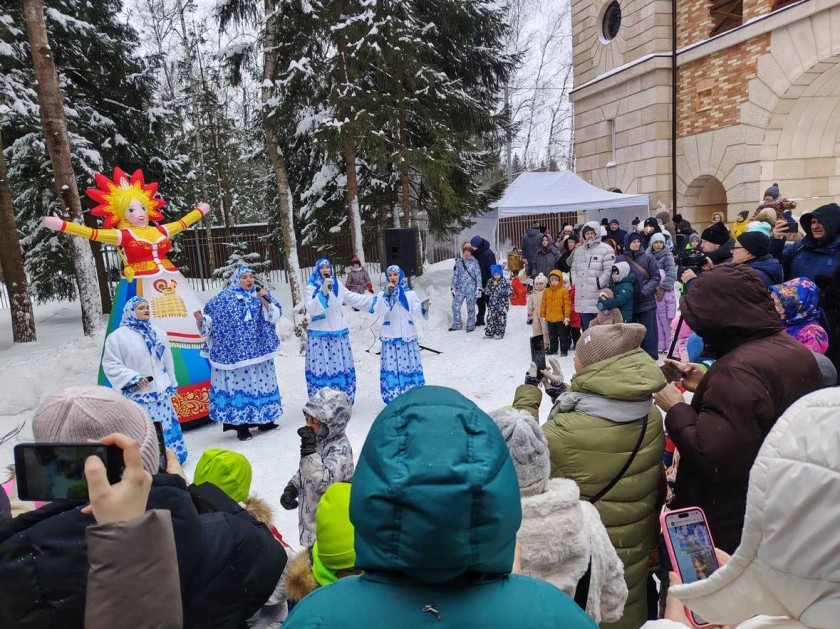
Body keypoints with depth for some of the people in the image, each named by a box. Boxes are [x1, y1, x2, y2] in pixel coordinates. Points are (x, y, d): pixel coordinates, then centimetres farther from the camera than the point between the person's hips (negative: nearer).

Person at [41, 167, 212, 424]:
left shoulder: (160, 231, 14)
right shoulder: (121, 236, 1)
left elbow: (181, 224, 30)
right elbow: (91, 233, -10)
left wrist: (199, 212, 44)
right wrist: (62, 225, -22)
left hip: (171, 286, 5)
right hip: (140, 290, -5)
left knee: (190, 329, 6)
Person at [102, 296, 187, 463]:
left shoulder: (158, 333, 10)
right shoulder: (117, 336, -6)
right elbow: (110, 364, -7)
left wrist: (171, 385, 17)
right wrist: (133, 378, -17)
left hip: (160, 392, 5)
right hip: (138, 396, -5)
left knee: (165, 428, 10)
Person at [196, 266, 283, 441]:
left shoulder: (261, 294, 6)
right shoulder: (225, 297, -1)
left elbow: (274, 317, -1)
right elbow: (212, 318, -1)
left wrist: (265, 300, -13)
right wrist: (201, 319, -21)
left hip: (258, 350, 3)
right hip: (236, 352, -3)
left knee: (260, 382, 9)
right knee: (238, 383, -2)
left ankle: (264, 420, 21)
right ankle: (241, 425, 6)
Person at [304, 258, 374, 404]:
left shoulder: (337, 285, 12)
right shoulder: (311, 288, -2)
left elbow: (353, 298, 22)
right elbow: (311, 308, -16)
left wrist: (375, 300, 23)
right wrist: (323, 291, -25)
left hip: (338, 332, 5)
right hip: (320, 334, -5)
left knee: (341, 366, 7)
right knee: (321, 367, -8)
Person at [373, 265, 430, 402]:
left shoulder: (410, 293, 4)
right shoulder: (383, 293, 3)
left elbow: (416, 311, -6)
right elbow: (378, 311, -12)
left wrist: (423, 307, -28)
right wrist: (386, 295, -20)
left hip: (408, 335, 1)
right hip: (390, 336, -1)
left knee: (410, 364, 7)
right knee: (391, 365, 2)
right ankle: (392, 396, 11)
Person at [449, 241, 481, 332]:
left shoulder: (474, 262, -1)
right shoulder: (458, 262, 5)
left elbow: (478, 275, -2)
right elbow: (455, 275, 8)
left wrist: (479, 288, -7)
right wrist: (453, 287, 5)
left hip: (471, 289, -2)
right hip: (460, 289, 2)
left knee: (471, 308, 7)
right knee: (455, 306, 0)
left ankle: (471, 326, 19)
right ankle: (457, 325, 15)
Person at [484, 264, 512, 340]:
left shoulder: (505, 281, -5)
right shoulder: (490, 281, 6)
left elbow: (509, 291, -5)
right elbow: (486, 292, 4)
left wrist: (502, 291, -23)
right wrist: (493, 286, -11)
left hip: (502, 303, -3)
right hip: (492, 303, 3)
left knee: (501, 318, -1)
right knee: (490, 317, 5)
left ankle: (499, 333, 9)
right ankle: (489, 333, 15)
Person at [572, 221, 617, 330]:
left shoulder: (606, 249, -4)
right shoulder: (579, 250, 19)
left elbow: (609, 270, -11)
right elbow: (574, 268, 24)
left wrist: (599, 284, -15)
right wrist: (575, 283, 11)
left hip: (598, 298, -6)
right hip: (583, 298, 6)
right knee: (586, 327, 13)